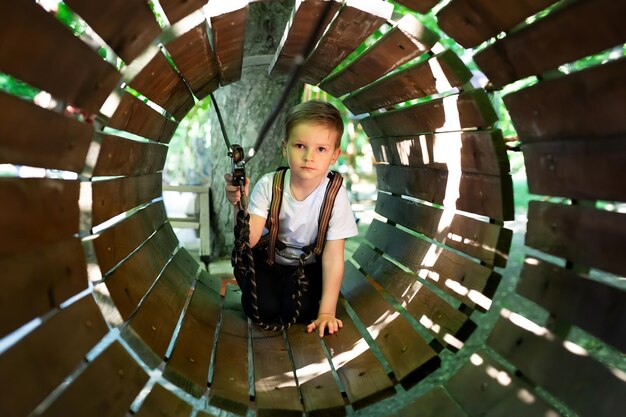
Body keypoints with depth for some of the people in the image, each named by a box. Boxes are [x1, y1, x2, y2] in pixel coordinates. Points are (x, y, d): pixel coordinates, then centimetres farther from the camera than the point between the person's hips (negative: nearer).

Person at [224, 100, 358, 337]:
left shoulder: (335, 194, -23)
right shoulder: (269, 185, -19)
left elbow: (333, 256, -20)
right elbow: (249, 240, -22)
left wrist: (327, 311, -22)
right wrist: (239, 206, -42)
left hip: (308, 266, 0)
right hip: (268, 258, 1)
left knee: (299, 311, -23)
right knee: (263, 308, -21)